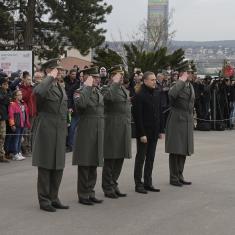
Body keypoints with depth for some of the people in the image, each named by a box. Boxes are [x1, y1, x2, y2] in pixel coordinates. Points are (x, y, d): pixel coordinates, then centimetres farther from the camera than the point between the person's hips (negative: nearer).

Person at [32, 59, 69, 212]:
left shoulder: (61, 88, 17)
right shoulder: (44, 86, -8)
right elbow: (38, 92, -34)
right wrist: (50, 77, -22)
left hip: (60, 130, 8)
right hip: (46, 130, -8)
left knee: (58, 166, 10)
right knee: (45, 166, 0)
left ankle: (54, 198, 20)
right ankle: (44, 200, 7)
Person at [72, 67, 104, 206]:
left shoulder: (99, 93, 15)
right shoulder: (80, 92, -8)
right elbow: (80, 104, -31)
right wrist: (87, 86, -23)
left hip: (98, 134, 7)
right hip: (85, 133, -7)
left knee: (94, 165, 12)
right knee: (84, 165, 0)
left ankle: (91, 193, 21)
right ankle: (83, 195, 8)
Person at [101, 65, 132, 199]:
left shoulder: (125, 90, 18)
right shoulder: (107, 89, -7)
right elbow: (109, 96, -32)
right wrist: (115, 83, -22)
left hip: (125, 128, 8)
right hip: (112, 128, -8)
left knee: (120, 159, 9)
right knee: (110, 160, -1)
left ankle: (113, 185, 19)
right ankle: (108, 188, 7)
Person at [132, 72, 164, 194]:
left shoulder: (157, 93, 8)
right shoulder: (140, 95, -14)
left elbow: (160, 112, 13)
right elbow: (137, 116, -16)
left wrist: (161, 130, 9)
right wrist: (142, 134, -18)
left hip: (154, 132, 6)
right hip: (143, 132, -6)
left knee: (150, 158, 11)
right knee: (141, 158, 3)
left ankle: (148, 183, 19)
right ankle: (138, 184, 10)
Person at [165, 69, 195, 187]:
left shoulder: (190, 86, 13)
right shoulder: (177, 85, -11)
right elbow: (172, 94, -35)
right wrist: (182, 80, -25)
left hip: (187, 121, 8)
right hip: (176, 120, -7)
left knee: (184, 150, 12)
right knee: (175, 150, -2)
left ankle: (180, 176, 21)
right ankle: (173, 177, 6)